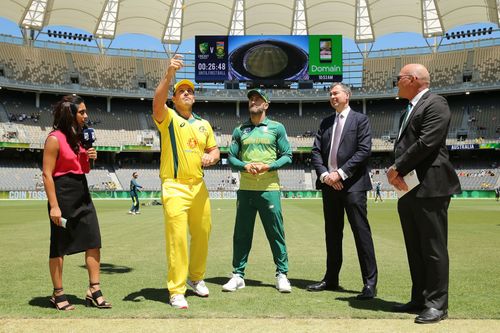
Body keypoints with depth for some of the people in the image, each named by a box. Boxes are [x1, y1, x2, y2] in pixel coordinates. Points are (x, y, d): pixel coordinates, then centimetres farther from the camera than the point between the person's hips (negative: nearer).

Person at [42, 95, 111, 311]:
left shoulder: (78, 137, 14)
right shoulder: (55, 139, -11)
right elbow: (47, 174, -14)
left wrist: (90, 157, 3)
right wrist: (53, 206, -19)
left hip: (82, 193, 8)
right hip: (63, 195, -8)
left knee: (94, 242, 3)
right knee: (59, 246, 4)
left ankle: (94, 291, 10)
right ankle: (58, 295, 16)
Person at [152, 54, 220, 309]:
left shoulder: (204, 124, 16)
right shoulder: (168, 118, -1)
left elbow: (214, 149, 20)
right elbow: (157, 102, -22)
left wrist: (211, 157, -5)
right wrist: (169, 74, -34)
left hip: (199, 186, 6)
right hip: (175, 187, -5)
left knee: (202, 234, 13)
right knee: (177, 238, -9)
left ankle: (196, 277, 34)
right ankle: (176, 291, 0)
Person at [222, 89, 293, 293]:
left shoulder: (277, 128, 6)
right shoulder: (240, 130, 12)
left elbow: (287, 156, 4)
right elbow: (231, 157, 11)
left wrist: (269, 166, -12)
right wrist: (245, 166, -9)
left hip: (269, 188, -2)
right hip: (245, 189, 2)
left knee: (276, 233, 1)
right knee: (241, 234, 6)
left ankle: (282, 275, 12)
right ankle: (238, 275, 16)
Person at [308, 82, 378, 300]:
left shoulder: (360, 120, 1)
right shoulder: (325, 123, 17)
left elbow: (364, 150, -9)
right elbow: (316, 151, 10)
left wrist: (341, 173, -14)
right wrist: (324, 174, -7)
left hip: (352, 184, -5)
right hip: (329, 184, 6)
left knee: (361, 232, -5)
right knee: (332, 233, 11)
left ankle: (370, 283, 0)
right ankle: (331, 279, 20)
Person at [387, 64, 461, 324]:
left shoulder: (435, 103, -7)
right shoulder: (410, 110, 21)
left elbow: (427, 142, -19)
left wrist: (397, 169, -12)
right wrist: (394, 171, -3)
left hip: (429, 187, -9)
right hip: (408, 187, 9)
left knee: (433, 248, -3)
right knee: (415, 249, 13)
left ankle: (437, 304, 6)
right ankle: (419, 299, 22)